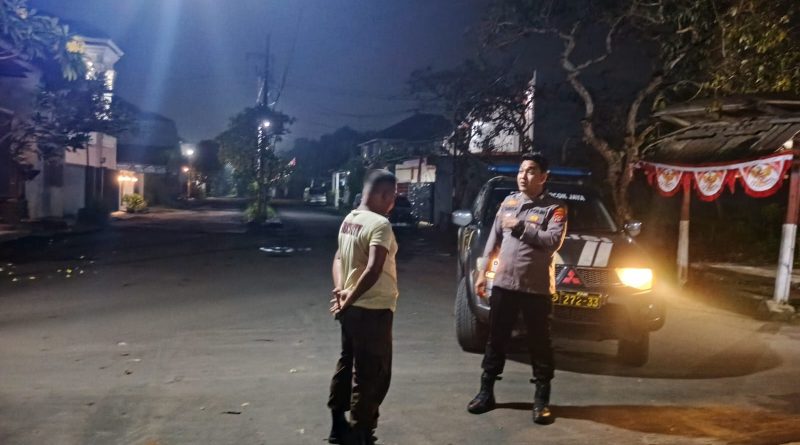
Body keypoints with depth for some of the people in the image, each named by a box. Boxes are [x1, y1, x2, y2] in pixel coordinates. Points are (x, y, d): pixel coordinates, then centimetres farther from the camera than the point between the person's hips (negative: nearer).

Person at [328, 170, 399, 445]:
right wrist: (349, 299, -20)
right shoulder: (379, 225, -19)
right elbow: (373, 270, -29)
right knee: (371, 374, 0)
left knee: (347, 365, 19)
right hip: (373, 310, -9)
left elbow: (339, 258, 13)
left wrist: (340, 290, -1)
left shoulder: (349, 220, 9)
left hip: (353, 309, 9)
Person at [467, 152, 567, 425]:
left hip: (536, 288, -4)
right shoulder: (508, 203, 12)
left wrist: (521, 226, -15)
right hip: (503, 284, 5)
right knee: (496, 340, 11)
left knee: (539, 344, 5)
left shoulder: (554, 208, -4)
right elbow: (494, 240, 16)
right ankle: (486, 392, 21)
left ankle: (541, 400, 15)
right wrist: (482, 273, 13)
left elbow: (553, 242, -19)